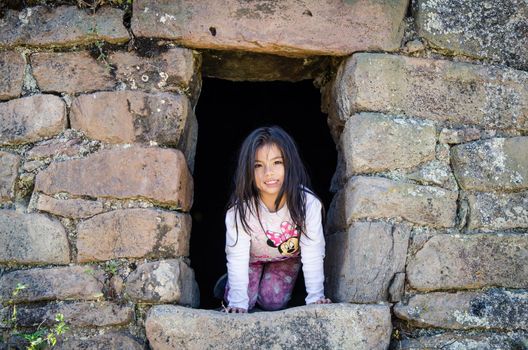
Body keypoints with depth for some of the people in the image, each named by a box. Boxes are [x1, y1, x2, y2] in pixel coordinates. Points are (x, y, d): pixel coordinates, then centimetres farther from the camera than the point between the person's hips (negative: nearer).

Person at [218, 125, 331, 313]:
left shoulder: (307, 204, -34)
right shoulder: (241, 208, -35)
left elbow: (312, 254, -28)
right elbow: (237, 258, -30)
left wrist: (316, 297, -31)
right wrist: (238, 302, -35)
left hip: (287, 257, 1)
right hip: (252, 257, 0)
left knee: (273, 302, -9)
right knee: (247, 300, -11)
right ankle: (231, 282, 21)